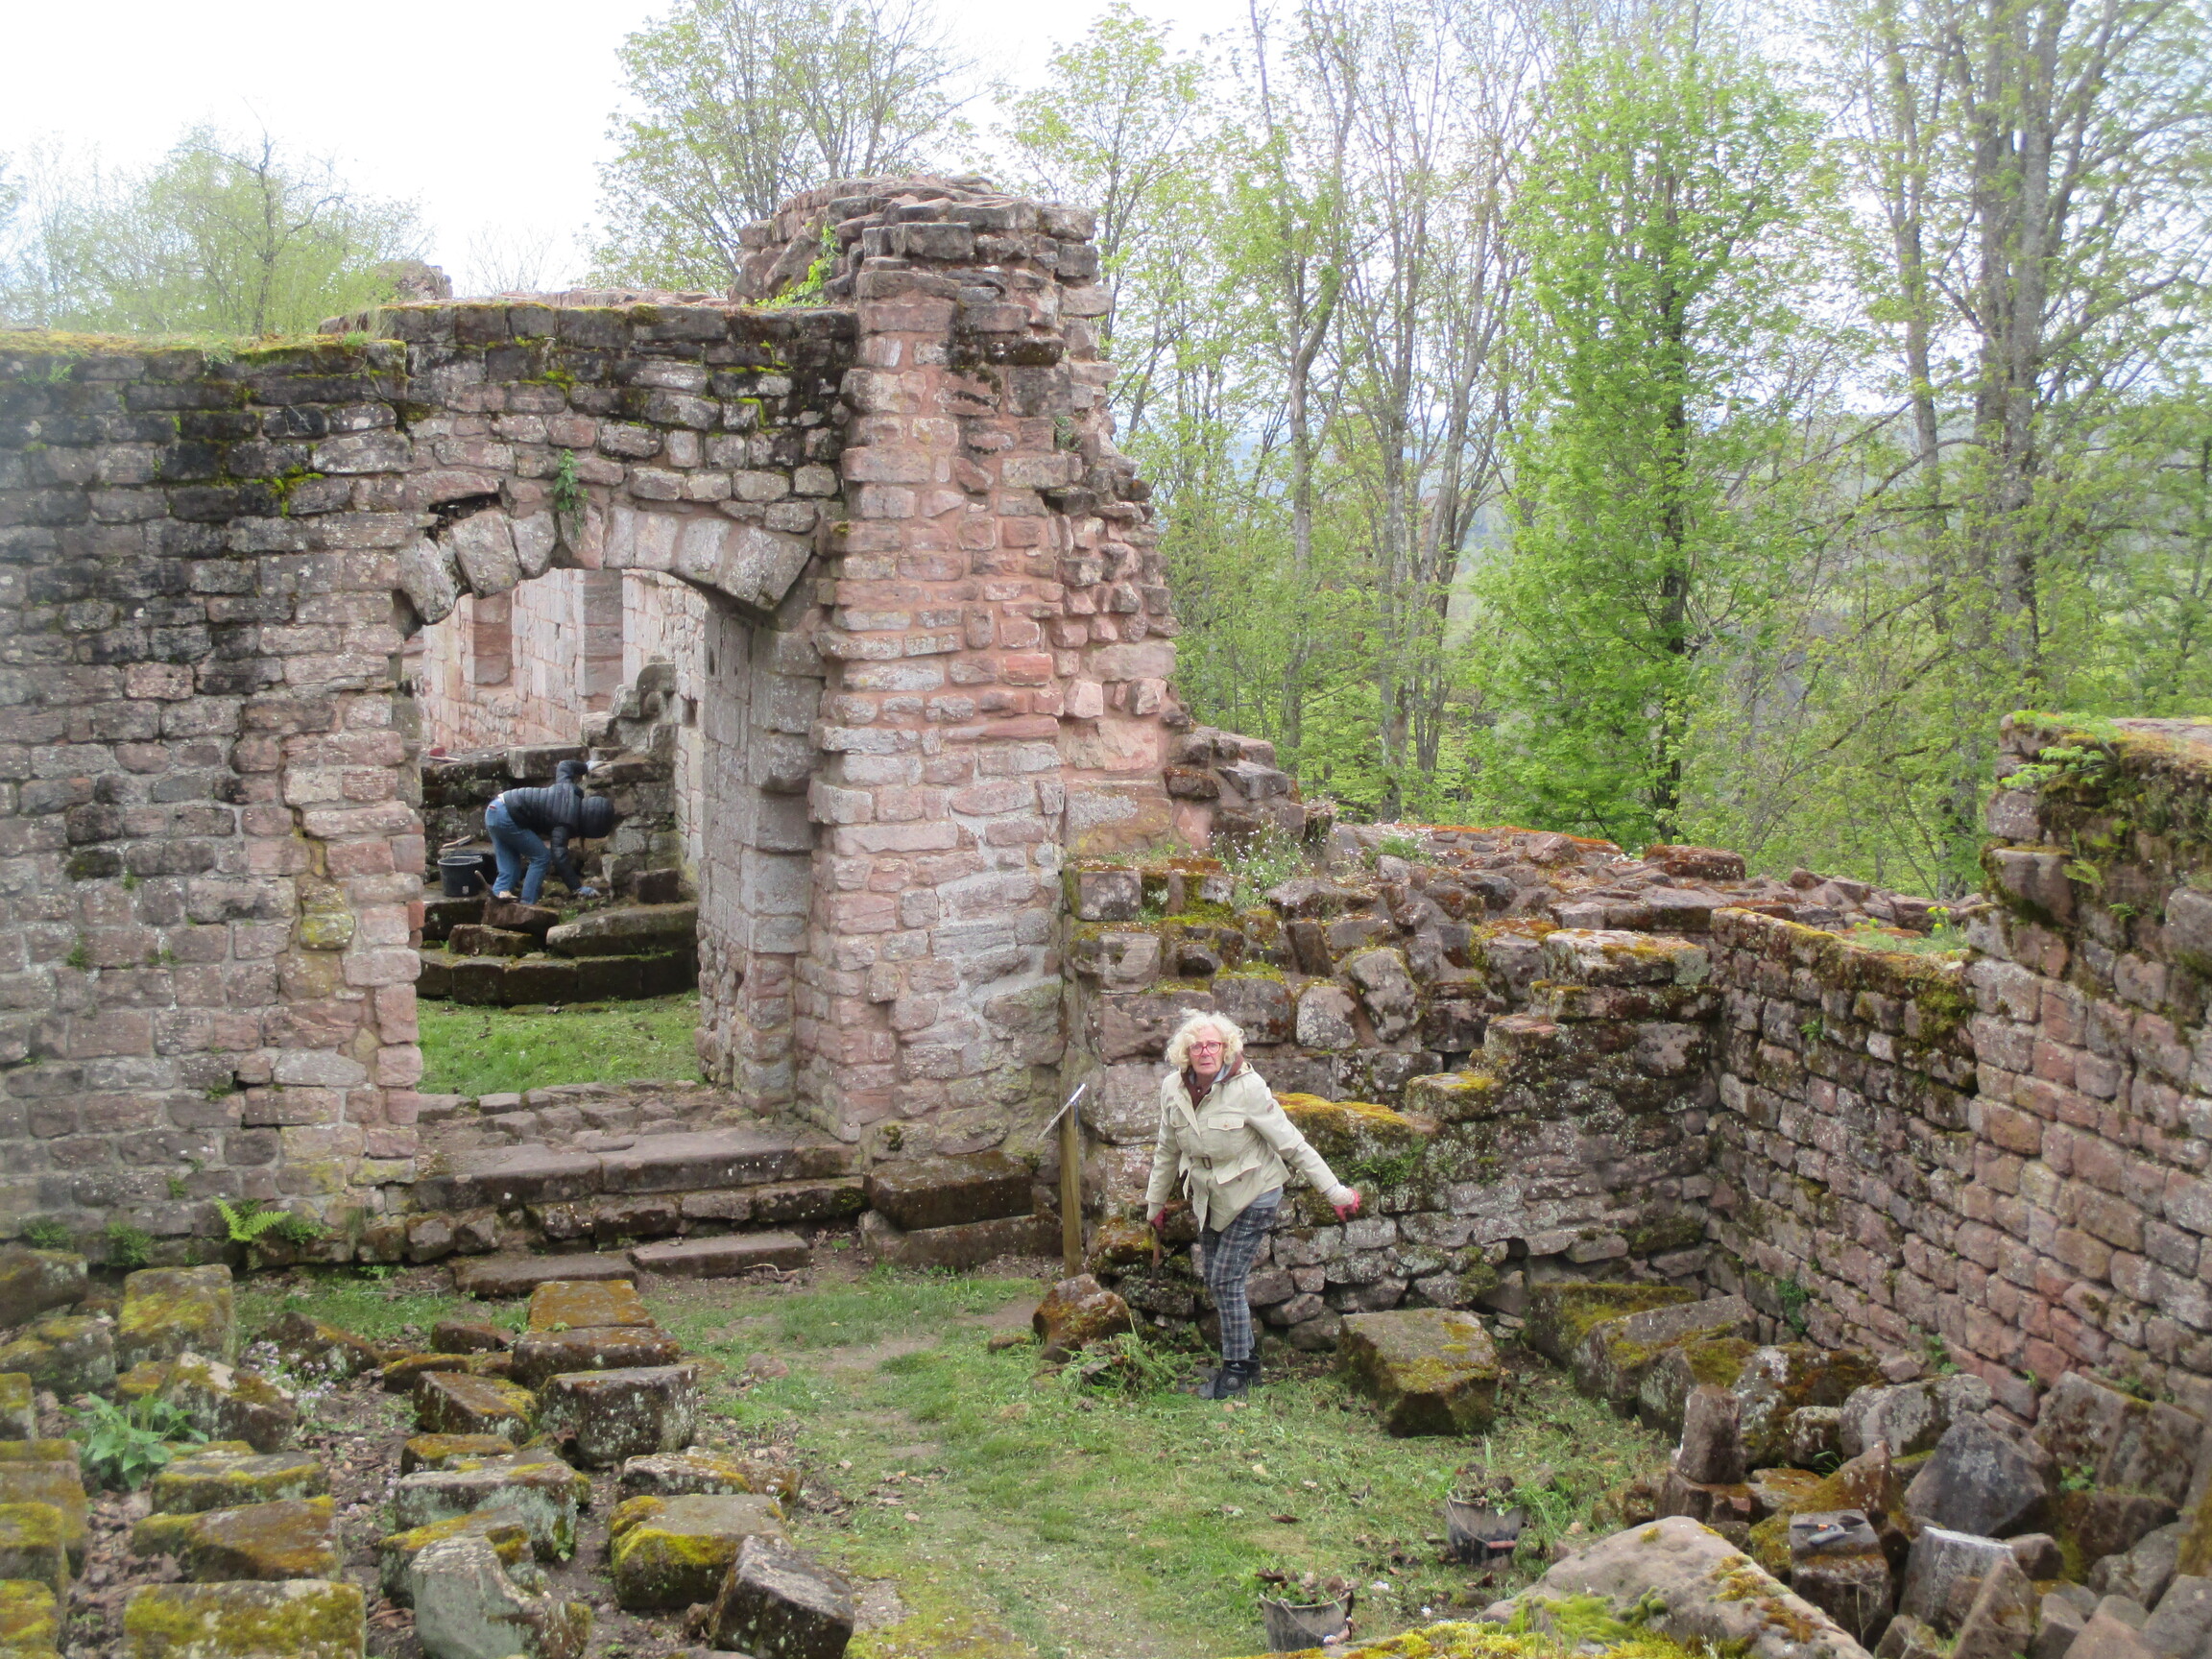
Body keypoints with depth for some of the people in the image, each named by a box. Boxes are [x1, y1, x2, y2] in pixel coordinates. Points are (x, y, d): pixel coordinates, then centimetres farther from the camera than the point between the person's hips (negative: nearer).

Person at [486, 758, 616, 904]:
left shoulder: (570, 789, 4)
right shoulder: (566, 821, -19)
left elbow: (565, 765, 24)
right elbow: (559, 856, -26)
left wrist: (585, 767, 43)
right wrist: (577, 887, -27)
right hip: (506, 817, -9)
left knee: (510, 868, 8)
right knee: (541, 857, -3)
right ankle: (526, 905, -4)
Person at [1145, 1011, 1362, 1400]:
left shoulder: (1247, 1088, -23)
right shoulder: (1173, 1088, -7)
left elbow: (1293, 1145, -18)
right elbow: (1167, 1150, 10)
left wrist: (1336, 1193, -16)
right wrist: (1156, 1203, 18)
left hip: (1252, 1196, -6)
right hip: (1209, 1199, 6)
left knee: (1226, 1280, -7)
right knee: (1213, 1277, 9)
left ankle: (1237, 1370, 9)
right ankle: (1246, 1359, 26)